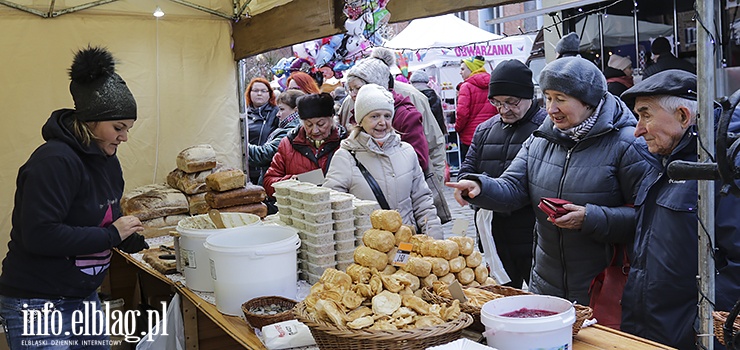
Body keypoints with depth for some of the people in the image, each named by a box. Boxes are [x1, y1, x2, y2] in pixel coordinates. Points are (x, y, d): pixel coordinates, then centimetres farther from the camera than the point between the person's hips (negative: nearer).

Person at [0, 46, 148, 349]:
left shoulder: (106, 159, 6)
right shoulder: (54, 161, -22)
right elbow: (39, 235, -29)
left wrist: (139, 247, 2)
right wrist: (112, 235, -24)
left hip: (84, 295, 9)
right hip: (37, 305, -8)